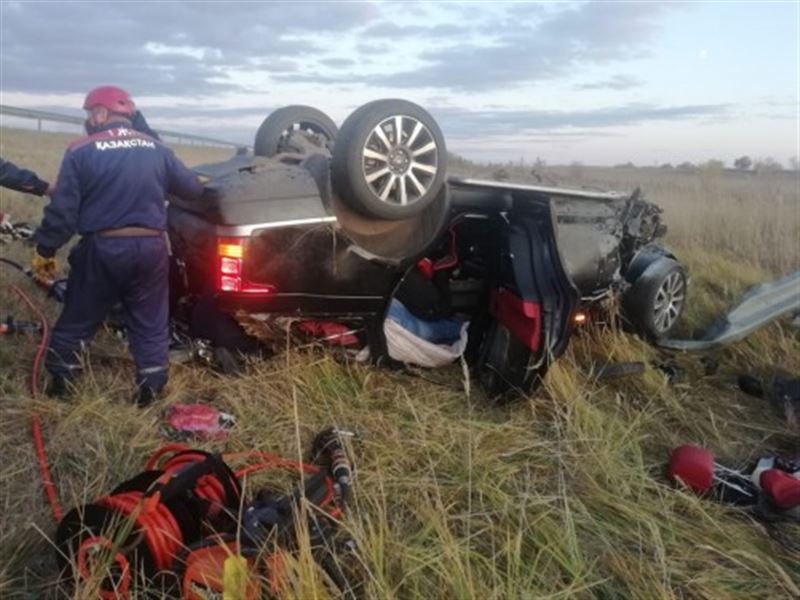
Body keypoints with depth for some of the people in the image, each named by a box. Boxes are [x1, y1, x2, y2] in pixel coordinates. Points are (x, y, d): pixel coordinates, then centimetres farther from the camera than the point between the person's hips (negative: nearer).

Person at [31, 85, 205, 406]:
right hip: (150, 247, 2)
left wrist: (44, 250, 3)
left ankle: (59, 385, 28)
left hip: (102, 248, -2)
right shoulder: (157, 149, 5)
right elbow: (193, 189, 12)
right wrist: (199, 183, 36)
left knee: (76, 320, 16)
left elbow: (62, 209, -8)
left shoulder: (81, 151, -5)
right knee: (151, 323, 13)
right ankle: (150, 390, 16)